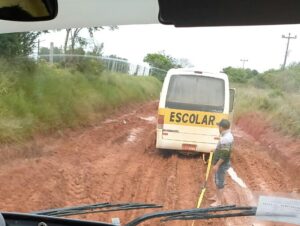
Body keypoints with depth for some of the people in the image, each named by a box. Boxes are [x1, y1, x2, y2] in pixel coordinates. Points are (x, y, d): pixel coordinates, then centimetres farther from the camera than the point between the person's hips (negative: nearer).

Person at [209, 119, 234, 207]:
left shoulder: (226, 138, -27)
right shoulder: (227, 135, 6)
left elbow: (224, 155, -27)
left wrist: (217, 165, -22)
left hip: (221, 164, -10)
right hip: (221, 163, 10)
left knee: (219, 182, 0)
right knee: (218, 180, 21)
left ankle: (219, 201, 11)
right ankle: (218, 196, 36)